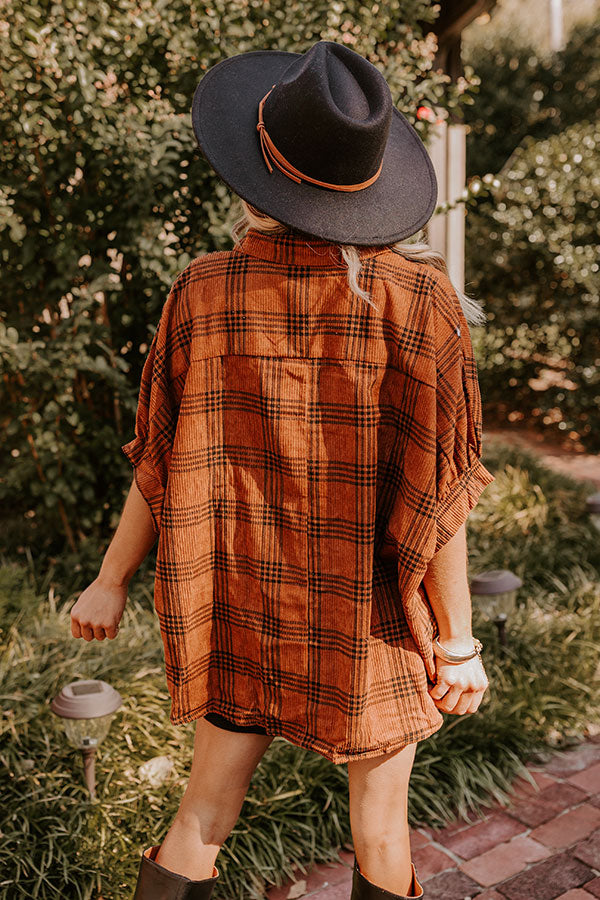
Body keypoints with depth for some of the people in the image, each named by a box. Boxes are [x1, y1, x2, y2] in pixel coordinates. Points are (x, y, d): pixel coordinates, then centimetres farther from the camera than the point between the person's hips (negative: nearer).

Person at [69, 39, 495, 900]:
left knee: (205, 814, 21)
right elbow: (435, 490, -16)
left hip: (241, 607, 2)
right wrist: (458, 640, -4)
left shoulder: (205, 293, -13)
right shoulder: (417, 298, -19)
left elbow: (163, 463, -5)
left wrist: (111, 581, 10)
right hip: (372, 620, -1)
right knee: (381, 821, 21)